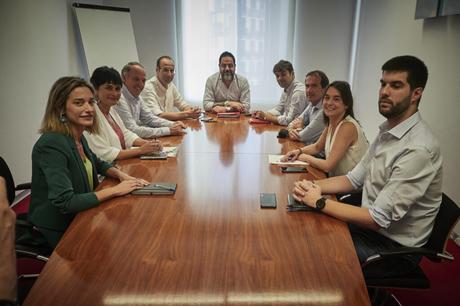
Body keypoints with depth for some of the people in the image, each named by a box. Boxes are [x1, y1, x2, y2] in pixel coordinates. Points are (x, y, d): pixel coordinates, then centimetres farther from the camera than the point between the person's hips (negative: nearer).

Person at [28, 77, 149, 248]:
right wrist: (114, 190, -23)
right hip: (58, 233, -7)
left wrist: (120, 175, -2)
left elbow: (98, 164, 18)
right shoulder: (51, 144, -24)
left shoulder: (78, 137, 1)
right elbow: (65, 202, -28)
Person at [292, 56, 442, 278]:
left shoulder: (418, 149, -27)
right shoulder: (387, 131, 3)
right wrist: (315, 186, -9)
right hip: (372, 226, 8)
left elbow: (379, 219, -27)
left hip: (395, 247, -8)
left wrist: (319, 202, -20)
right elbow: (355, 178, 8)